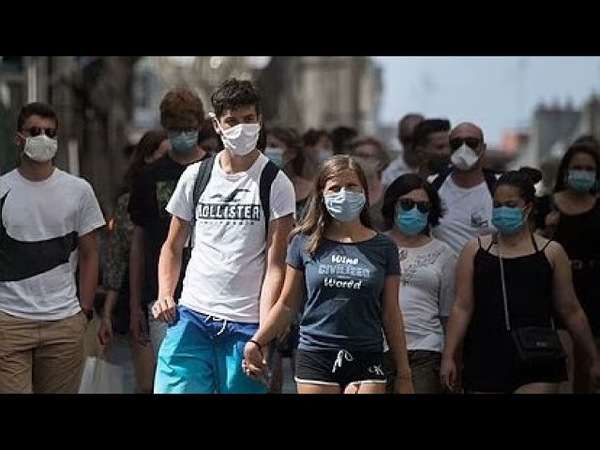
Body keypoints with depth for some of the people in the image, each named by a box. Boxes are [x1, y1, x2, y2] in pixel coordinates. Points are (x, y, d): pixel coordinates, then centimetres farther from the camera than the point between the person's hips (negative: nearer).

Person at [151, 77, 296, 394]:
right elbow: (173, 246, 17)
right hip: (192, 314, 3)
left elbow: (275, 266, -6)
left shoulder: (275, 184, -1)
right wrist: (165, 295, -1)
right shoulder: (195, 176, 9)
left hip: (246, 324, -3)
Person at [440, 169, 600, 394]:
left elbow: (571, 312, 11)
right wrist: (449, 356, -4)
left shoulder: (551, 252, 7)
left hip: (538, 366, -1)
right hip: (485, 359, 2)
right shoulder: (475, 250, 9)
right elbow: (462, 308, 4)